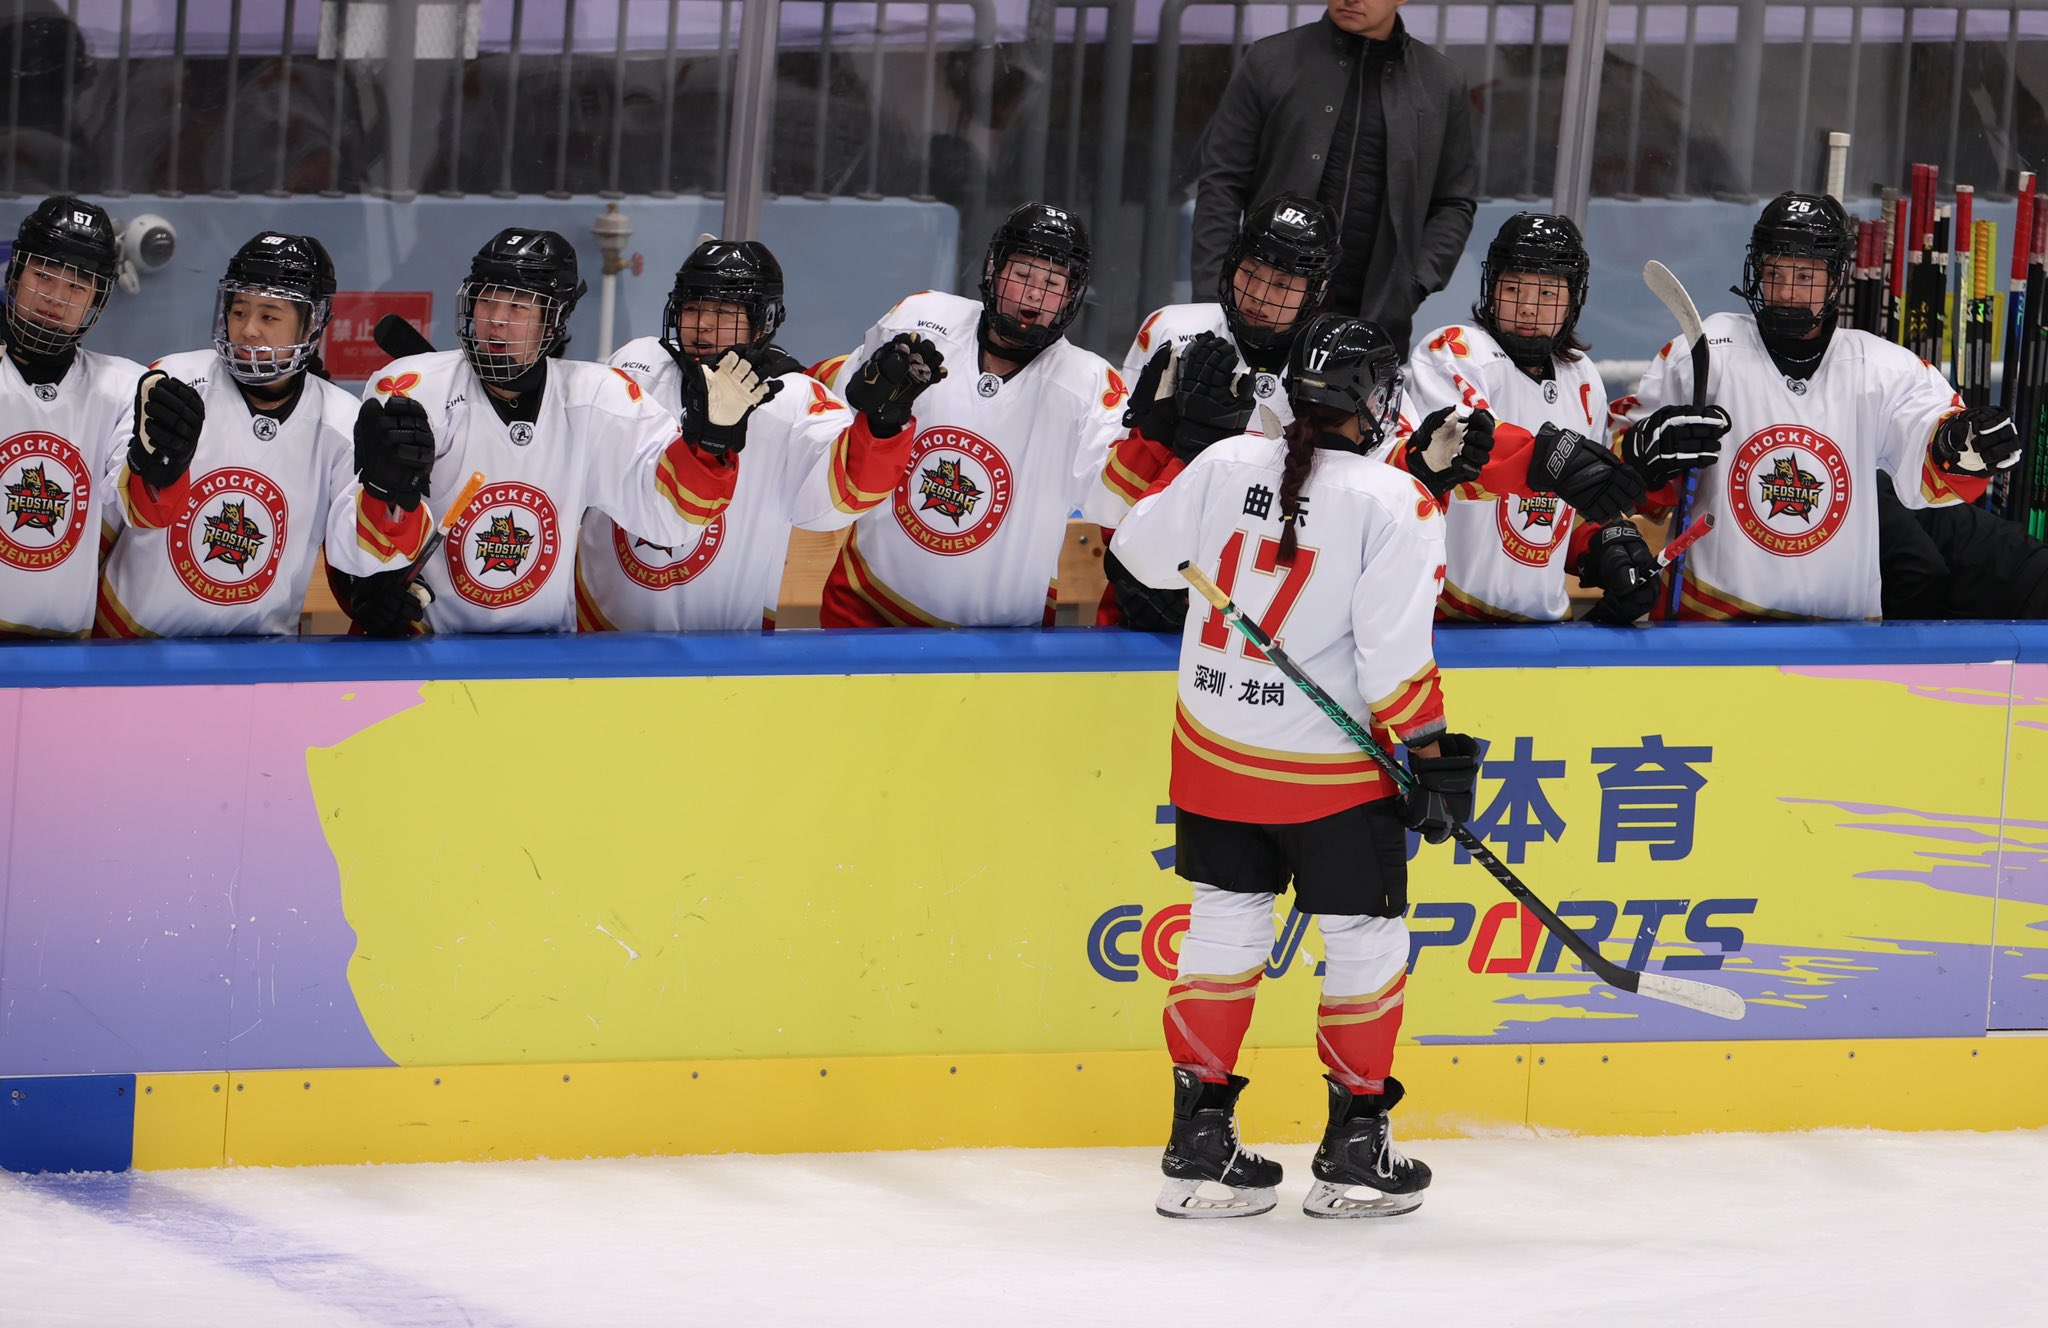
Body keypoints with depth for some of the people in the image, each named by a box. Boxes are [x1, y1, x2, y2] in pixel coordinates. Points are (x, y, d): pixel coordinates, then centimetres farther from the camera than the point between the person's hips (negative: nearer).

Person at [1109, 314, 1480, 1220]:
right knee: (1365, 938, 10)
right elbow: (1394, 652, -19)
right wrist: (1430, 754, -10)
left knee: (1224, 929, 14)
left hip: (1215, 753, 5)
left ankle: (1199, 1144, 15)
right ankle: (1355, 1152, 14)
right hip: (1332, 771, -5)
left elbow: (1142, 549, 11)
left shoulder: (1225, 465, -4)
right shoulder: (1392, 502, -16)